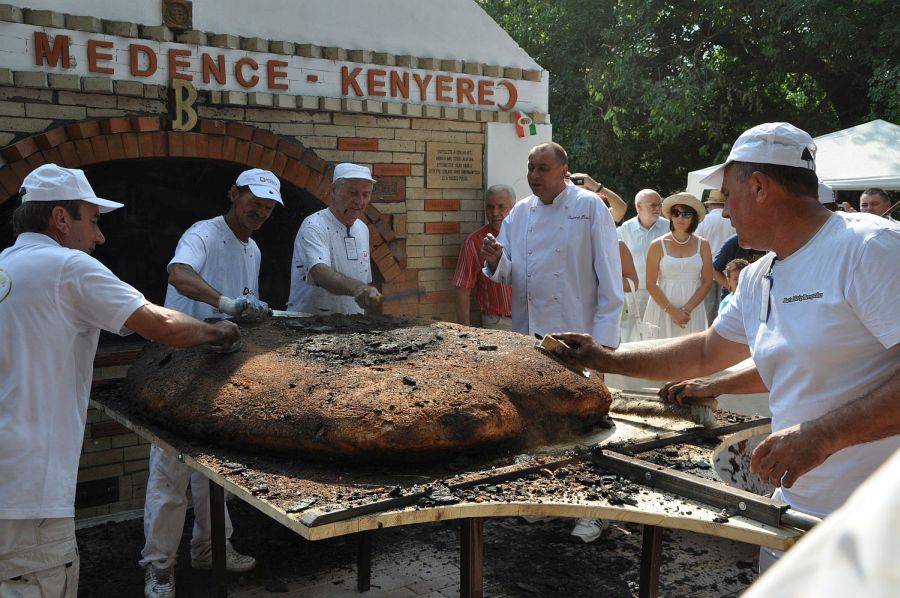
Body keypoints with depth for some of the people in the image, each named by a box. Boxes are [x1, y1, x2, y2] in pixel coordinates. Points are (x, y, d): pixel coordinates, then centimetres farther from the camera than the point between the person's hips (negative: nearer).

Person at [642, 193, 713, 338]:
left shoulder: (702, 245, 7)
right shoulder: (658, 246, 1)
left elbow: (707, 282, 4)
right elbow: (651, 284, -2)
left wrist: (687, 309, -8)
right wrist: (672, 311, -11)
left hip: (693, 309, 1)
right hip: (662, 309, -1)